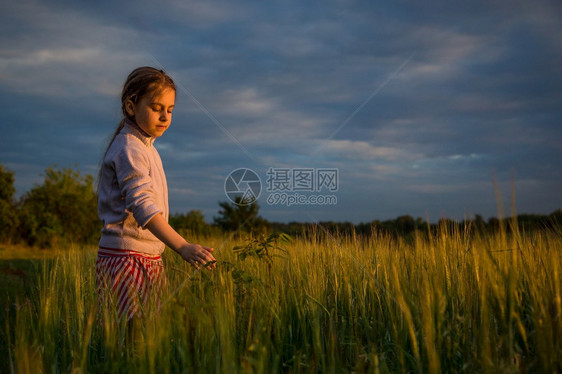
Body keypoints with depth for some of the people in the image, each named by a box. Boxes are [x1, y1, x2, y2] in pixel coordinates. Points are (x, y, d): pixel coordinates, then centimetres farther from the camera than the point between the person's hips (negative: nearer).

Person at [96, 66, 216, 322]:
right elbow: (142, 204, -28)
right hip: (125, 259, -9)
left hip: (149, 261, 9)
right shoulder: (128, 149, -14)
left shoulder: (145, 148, 17)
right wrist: (182, 247, -41)